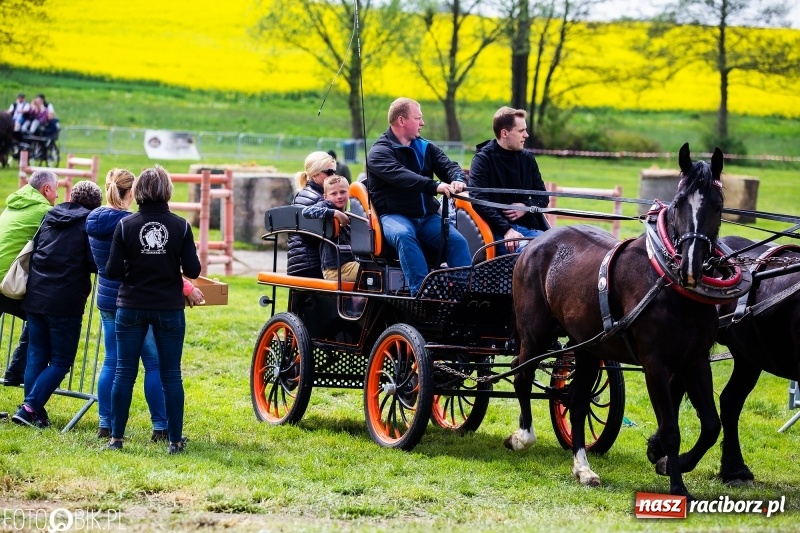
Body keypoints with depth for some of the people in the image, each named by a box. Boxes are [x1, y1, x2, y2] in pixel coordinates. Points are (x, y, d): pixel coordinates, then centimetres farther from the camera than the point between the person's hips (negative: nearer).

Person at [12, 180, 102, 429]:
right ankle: (30, 407, -9)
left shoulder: (50, 216, 11)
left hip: (35, 296, 5)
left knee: (36, 357, 11)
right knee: (61, 362, 3)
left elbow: (33, 249, 14)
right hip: (65, 302, -5)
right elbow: (96, 264, -10)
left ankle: (34, 413, 8)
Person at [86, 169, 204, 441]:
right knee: (155, 363, 0)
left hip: (107, 299, 7)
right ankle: (160, 427, 1)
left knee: (111, 362, 12)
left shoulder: (94, 220, 4)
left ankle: (105, 424, 10)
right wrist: (186, 286, -13)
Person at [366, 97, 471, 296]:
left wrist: (457, 180, -23)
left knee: (458, 240, -20)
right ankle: (420, 292, -45)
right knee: (404, 236, -38)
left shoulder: (426, 148, 18)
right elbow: (400, 176, -22)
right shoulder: (379, 152, -4)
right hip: (394, 216, -5)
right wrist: (435, 186, -36)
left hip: (427, 217, 5)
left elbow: (449, 165, 3)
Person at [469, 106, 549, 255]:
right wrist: (507, 230, -19)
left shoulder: (527, 158, 18)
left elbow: (542, 197, 23)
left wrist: (526, 207, -1)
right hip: (499, 230, -5)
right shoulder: (483, 159, 2)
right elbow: (479, 201, -9)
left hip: (529, 227, 5)